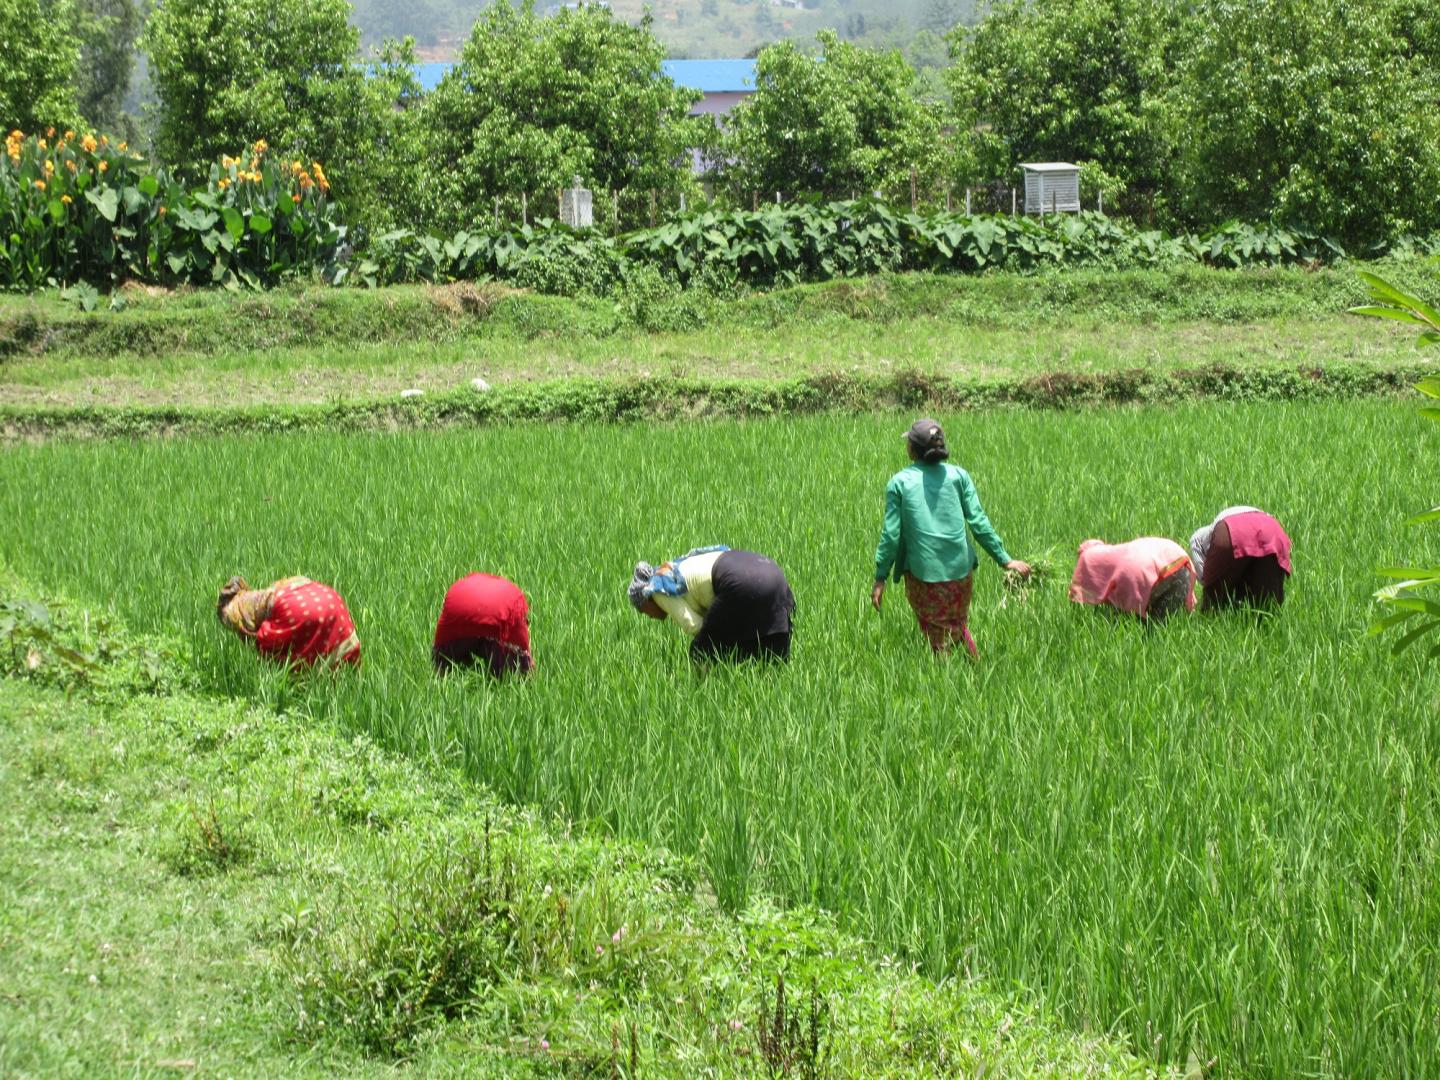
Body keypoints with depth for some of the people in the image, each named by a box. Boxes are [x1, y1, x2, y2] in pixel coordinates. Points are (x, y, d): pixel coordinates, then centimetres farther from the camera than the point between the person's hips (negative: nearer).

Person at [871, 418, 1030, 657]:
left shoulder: (899, 482, -4)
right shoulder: (958, 476, 1)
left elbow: (891, 534, -5)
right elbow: (978, 522, -1)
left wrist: (880, 577, 1)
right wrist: (1004, 559, 5)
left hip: (922, 573, -2)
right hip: (960, 570, 2)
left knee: (938, 639, 10)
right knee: (958, 626, 21)